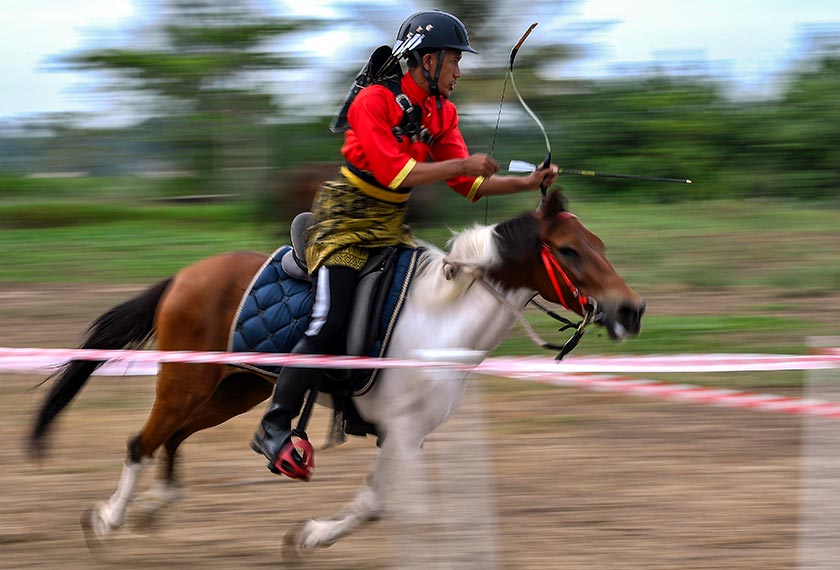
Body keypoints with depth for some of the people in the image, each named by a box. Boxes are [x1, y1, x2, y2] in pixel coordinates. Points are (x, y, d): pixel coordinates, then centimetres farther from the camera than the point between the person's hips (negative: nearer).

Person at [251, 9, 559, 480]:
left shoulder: (441, 113, 5)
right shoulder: (374, 101, -18)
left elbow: (469, 185, 4)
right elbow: (393, 172, -27)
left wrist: (528, 183, -8)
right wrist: (461, 165, -24)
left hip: (392, 226, 8)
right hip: (345, 219, -8)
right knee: (331, 326, -19)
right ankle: (274, 427, -11)